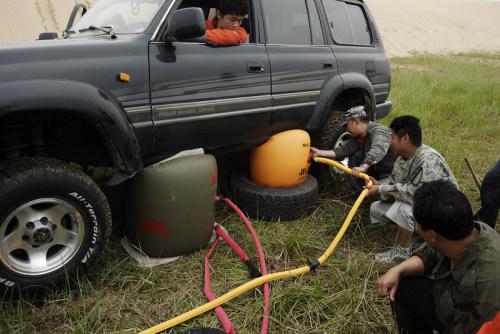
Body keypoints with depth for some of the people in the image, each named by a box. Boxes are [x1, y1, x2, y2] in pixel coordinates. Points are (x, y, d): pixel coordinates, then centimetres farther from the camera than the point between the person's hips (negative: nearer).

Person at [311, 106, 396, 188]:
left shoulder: (379, 131, -24)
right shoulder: (358, 136, 2)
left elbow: (377, 150, -43)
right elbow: (343, 150, -8)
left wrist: (363, 167, -57)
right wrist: (319, 152, -17)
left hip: (391, 173, -8)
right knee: (355, 156, -5)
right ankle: (359, 191, 4)